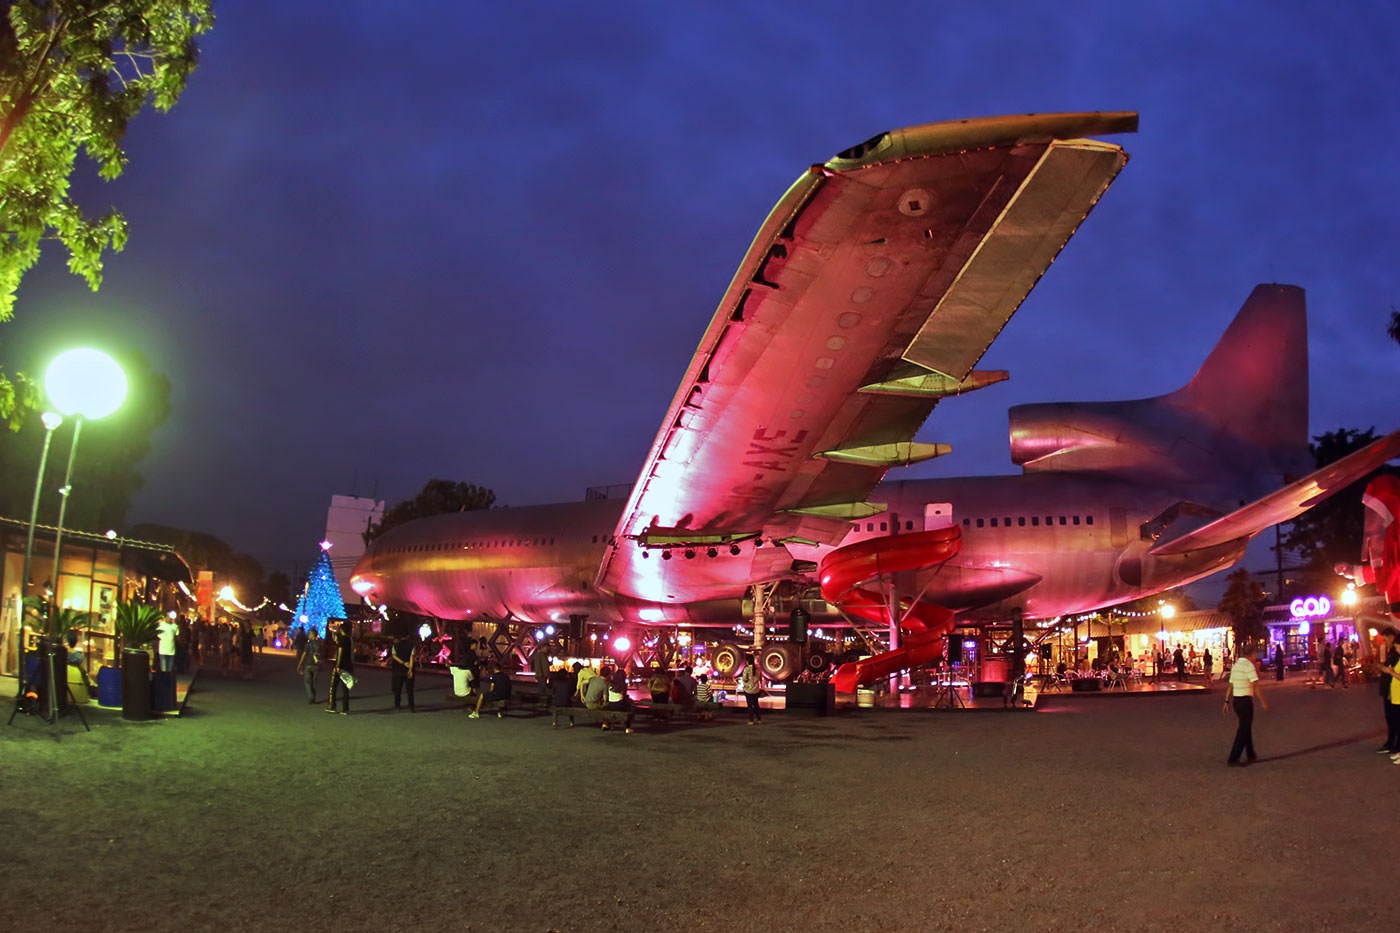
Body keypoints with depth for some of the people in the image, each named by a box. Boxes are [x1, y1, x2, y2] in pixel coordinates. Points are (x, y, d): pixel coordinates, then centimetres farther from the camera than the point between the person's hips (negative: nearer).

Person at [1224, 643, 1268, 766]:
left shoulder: (1236, 666, 11)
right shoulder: (1249, 666, -13)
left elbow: (1230, 686, 13)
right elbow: (1256, 686, -16)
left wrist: (1227, 702, 15)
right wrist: (1263, 702, -11)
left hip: (1236, 700, 8)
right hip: (1246, 700, -8)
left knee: (1246, 727, 21)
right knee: (1244, 730, -2)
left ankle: (1250, 755, 32)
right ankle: (1233, 759, -4)